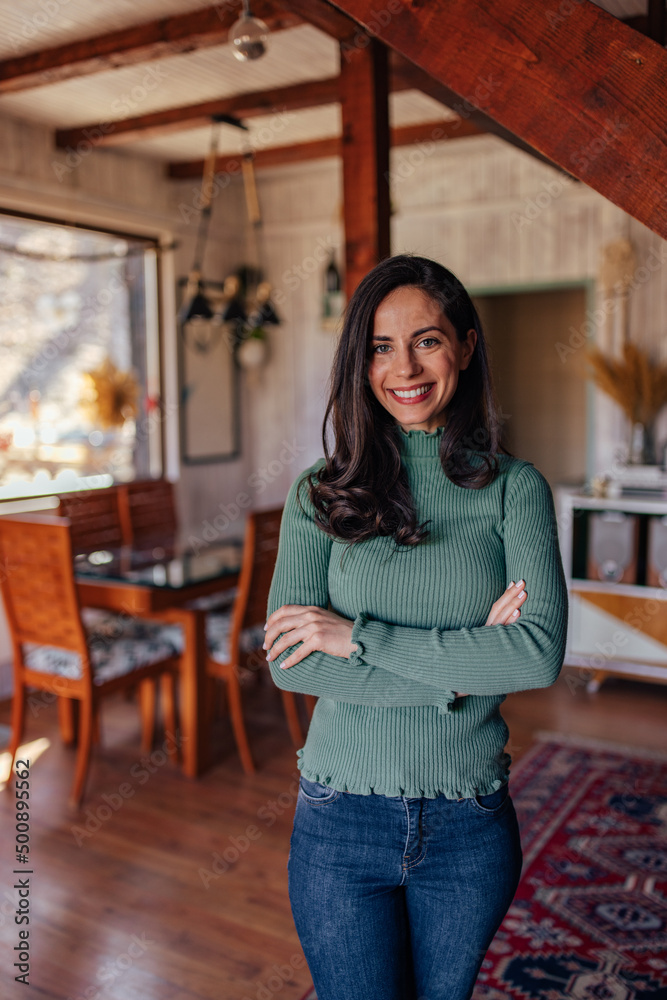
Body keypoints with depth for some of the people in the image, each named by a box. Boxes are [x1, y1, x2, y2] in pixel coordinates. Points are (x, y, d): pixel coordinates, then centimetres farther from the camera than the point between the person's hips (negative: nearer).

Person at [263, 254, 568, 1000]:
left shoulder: (514, 488, -6)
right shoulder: (321, 493, -5)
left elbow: (542, 652, -17)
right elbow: (290, 664, -12)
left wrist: (360, 635, -19)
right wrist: (457, 671, -17)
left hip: (469, 824, 1)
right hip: (341, 818, 0)